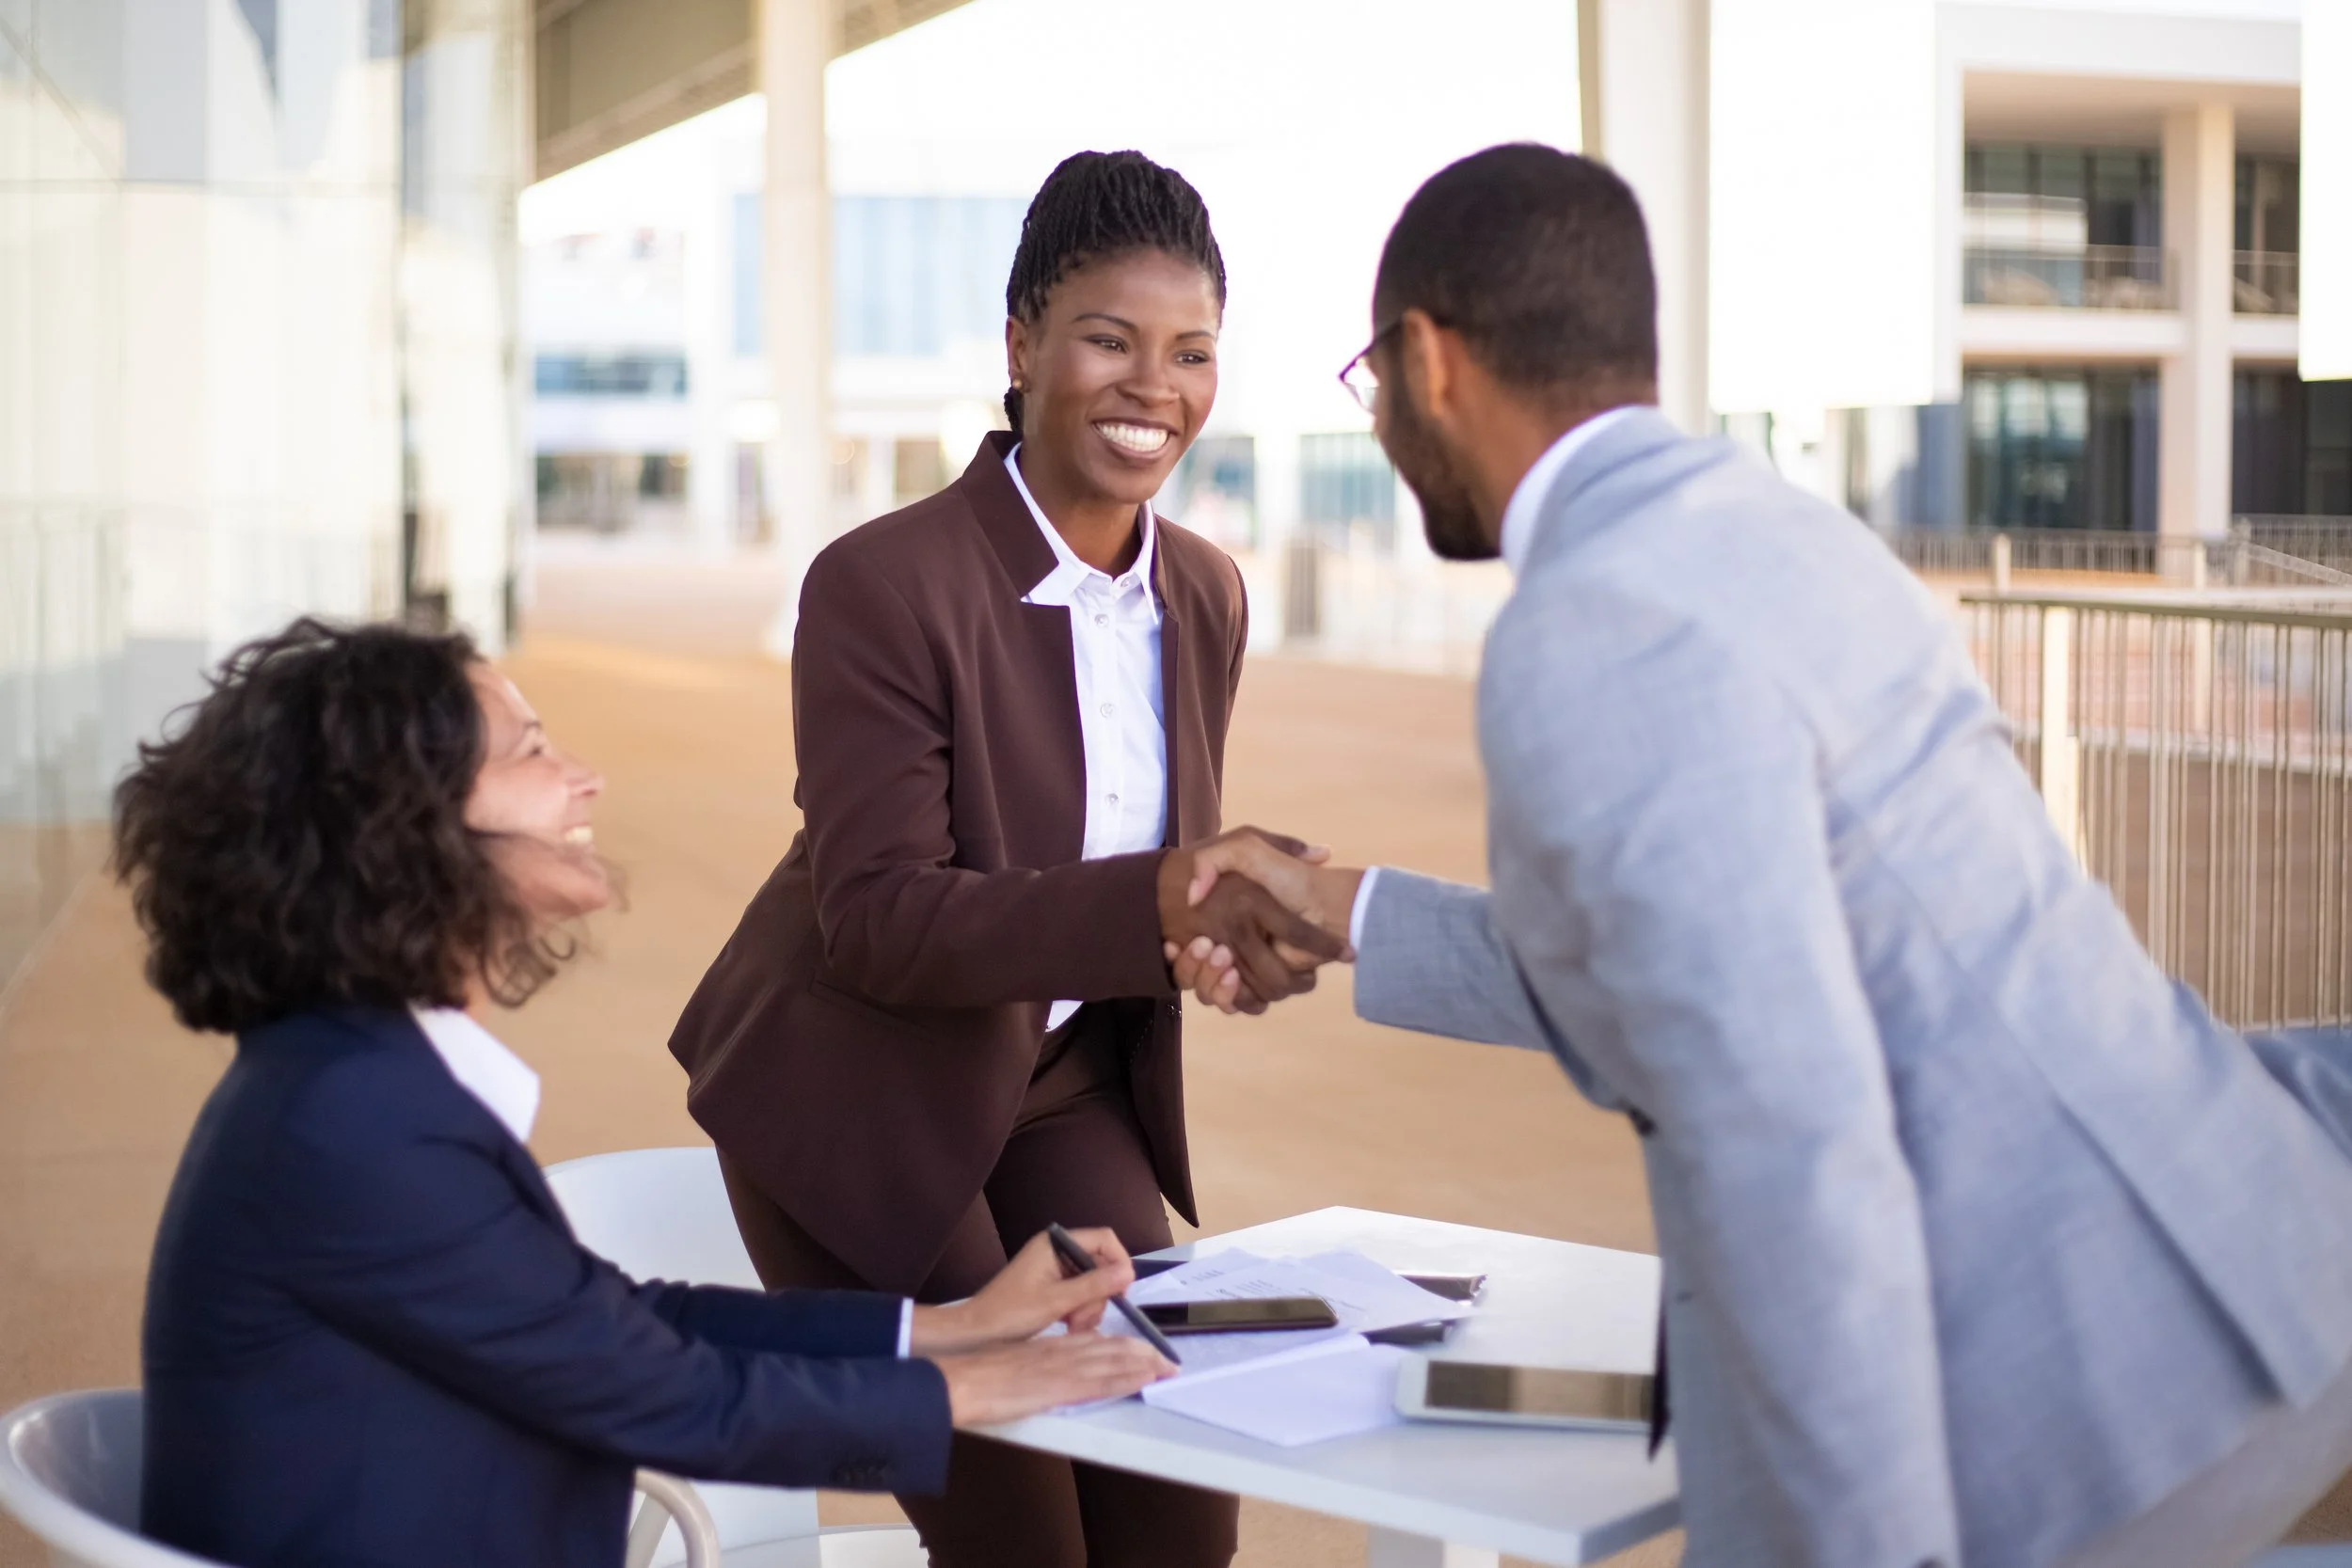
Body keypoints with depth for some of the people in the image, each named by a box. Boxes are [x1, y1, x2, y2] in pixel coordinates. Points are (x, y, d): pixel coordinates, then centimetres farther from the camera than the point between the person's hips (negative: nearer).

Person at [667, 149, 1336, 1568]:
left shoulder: (1207, 596, -2)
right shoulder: (883, 584, -22)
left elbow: (1171, 860, 7)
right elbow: (878, 918, -26)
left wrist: (1247, 910, -18)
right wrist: (1162, 902, -38)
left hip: (1066, 1093, 6)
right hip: (861, 1102, -5)